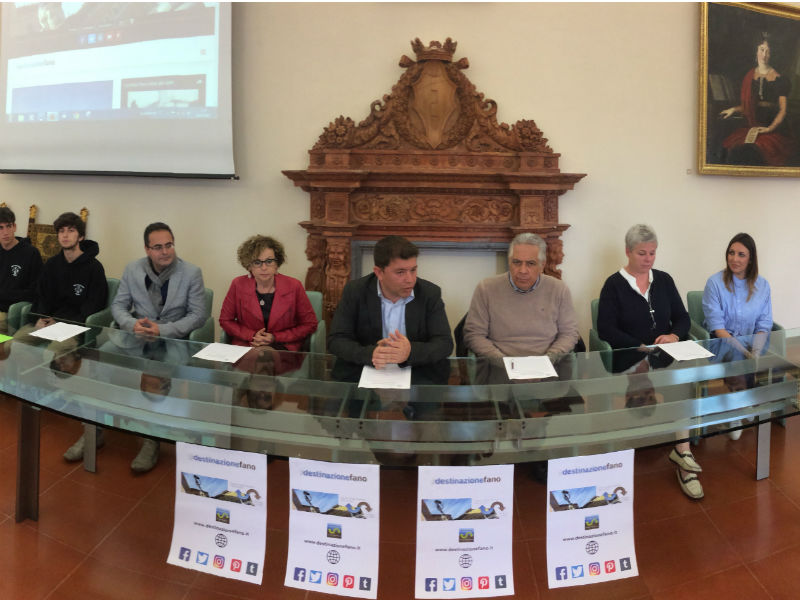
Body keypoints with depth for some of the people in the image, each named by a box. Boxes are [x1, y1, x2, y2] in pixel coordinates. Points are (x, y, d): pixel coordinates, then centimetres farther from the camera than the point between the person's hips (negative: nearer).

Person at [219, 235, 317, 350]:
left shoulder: (294, 286, -5)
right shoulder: (238, 285, -1)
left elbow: (310, 324, 1)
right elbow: (225, 320, 9)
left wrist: (276, 338, -8)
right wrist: (252, 336, -8)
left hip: (284, 348, -1)